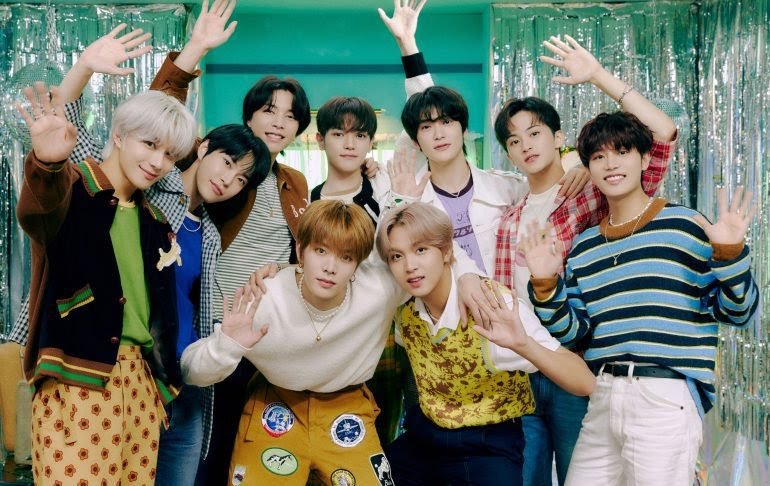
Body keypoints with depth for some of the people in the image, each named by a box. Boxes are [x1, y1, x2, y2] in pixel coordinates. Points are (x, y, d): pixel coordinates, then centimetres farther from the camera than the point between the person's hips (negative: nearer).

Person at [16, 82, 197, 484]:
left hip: (139, 383, 7)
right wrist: (46, 164, -52)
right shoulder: (71, 188, -6)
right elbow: (36, 213, -31)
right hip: (76, 381, -7)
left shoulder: (153, 221, 16)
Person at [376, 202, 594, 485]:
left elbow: (584, 383, -32)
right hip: (421, 440, 5)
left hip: (488, 450, -5)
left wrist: (523, 344, -45)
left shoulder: (494, 307, -24)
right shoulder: (403, 310, -8)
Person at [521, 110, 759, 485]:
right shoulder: (584, 248, 14)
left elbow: (736, 311, 0)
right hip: (601, 400, 5)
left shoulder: (685, 226, 0)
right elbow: (573, 334, 13)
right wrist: (546, 285, 0)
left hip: (667, 399, -5)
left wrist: (729, 254, -16)